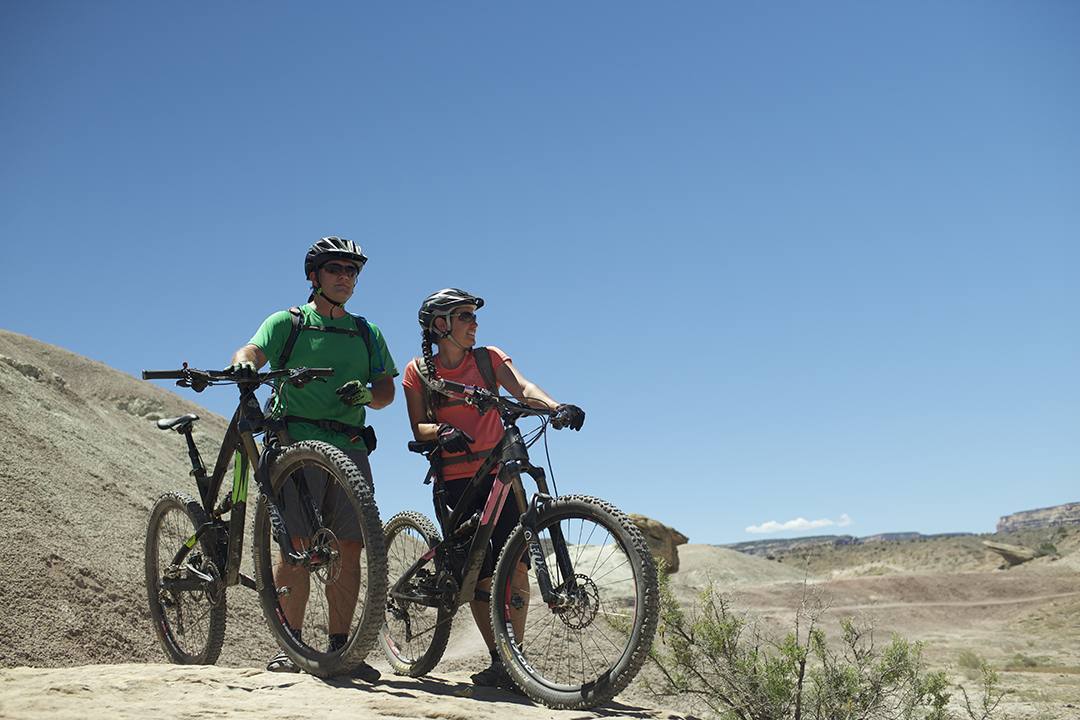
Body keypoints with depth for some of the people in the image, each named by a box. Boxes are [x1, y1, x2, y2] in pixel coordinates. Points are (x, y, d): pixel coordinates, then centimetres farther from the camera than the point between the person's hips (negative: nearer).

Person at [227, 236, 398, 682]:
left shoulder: (367, 333, 19)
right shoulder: (286, 322, 9)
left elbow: (387, 389, 14)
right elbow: (251, 351, -7)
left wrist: (365, 393, -9)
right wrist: (243, 365, -31)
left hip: (350, 447, 3)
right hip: (298, 443, -3)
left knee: (349, 549, 0)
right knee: (297, 544, -9)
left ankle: (340, 649, 8)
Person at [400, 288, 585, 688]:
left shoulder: (488, 358, 6)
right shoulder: (418, 371, 5)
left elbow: (522, 388, -11)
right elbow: (418, 428, 0)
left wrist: (557, 407, -31)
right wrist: (442, 431, -23)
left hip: (498, 470, 1)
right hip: (455, 479, 0)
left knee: (513, 564, -12)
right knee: (479, 573, -3)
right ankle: (498, 659, 9)